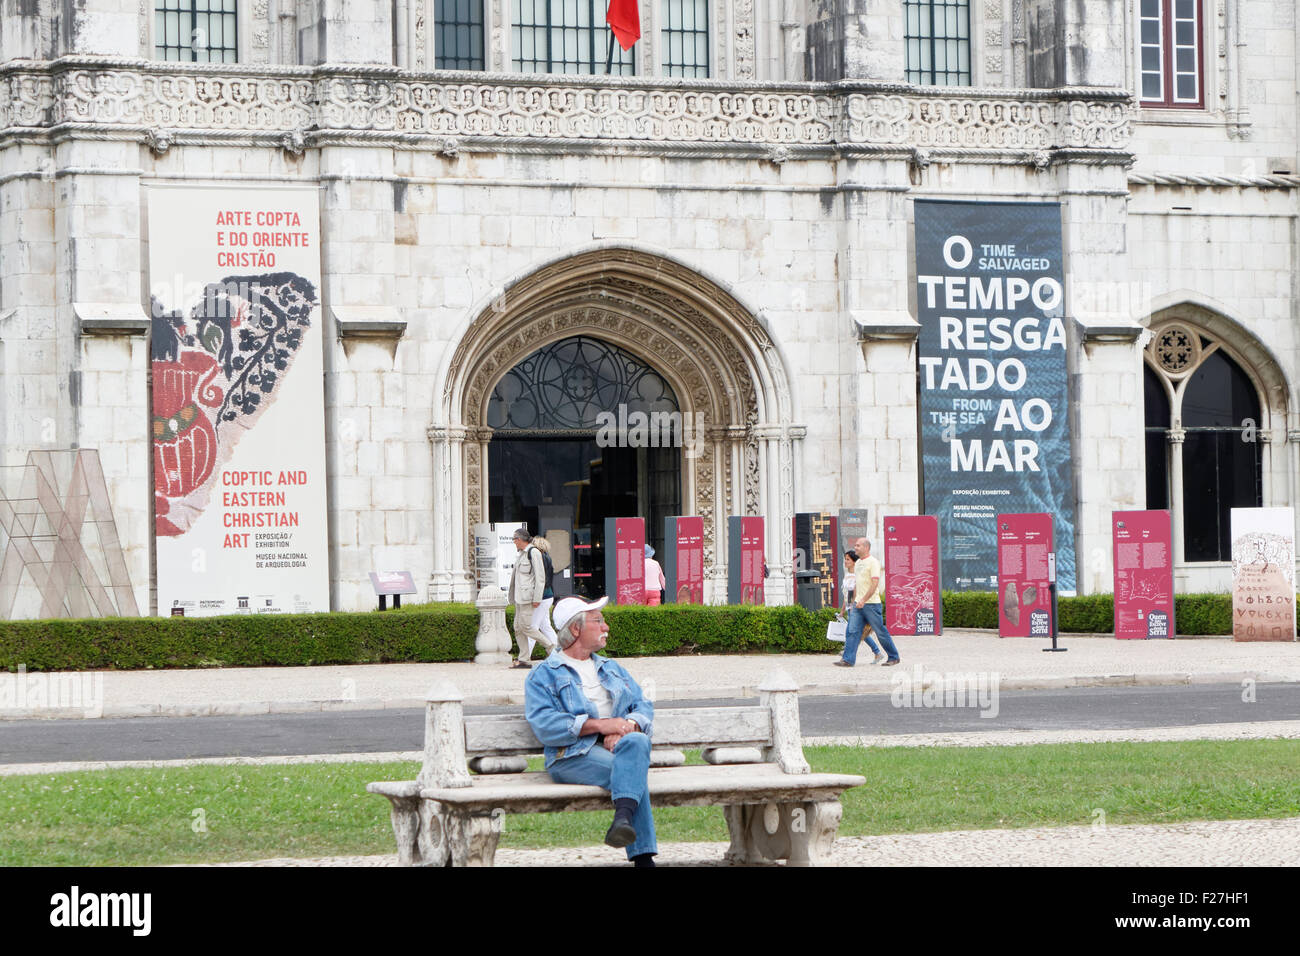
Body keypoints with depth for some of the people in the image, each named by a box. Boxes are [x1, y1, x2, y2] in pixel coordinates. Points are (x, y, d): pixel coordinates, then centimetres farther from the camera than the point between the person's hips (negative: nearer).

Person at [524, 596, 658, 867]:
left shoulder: (611, 669, 31)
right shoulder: (544, 675, 11)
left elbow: (643, 706, 18)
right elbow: (544, 725, -7)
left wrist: (626, 728, -8)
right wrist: (598, 725, -15)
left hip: (620, 747, 4)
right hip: (574, 754, -4)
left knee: (636, 742, -35)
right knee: (633, 775, -33)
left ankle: (624, 817, -51)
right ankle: (643, 857, -38)